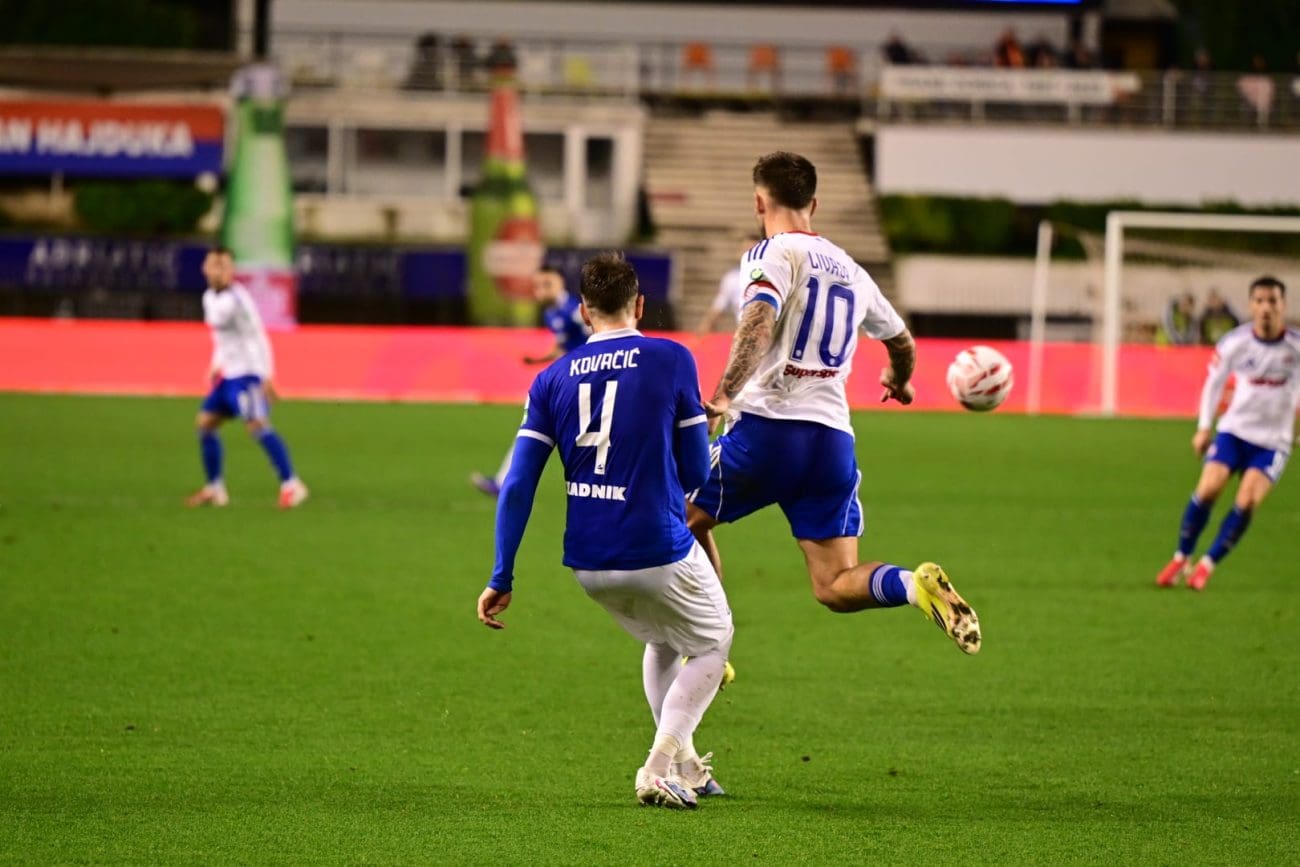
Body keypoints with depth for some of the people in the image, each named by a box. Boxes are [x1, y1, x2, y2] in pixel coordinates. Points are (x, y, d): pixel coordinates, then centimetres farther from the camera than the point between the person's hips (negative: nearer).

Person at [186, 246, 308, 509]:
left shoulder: (236, 299, -14)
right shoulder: (209, 298, 13)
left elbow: (257, 337, -17)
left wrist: (266, 377, -22)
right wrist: (216, 365, 24)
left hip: (248, 374, -9)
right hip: (227, 375, 9)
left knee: (256, 424, -22)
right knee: (205, 423, 8)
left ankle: (291, 485, -21)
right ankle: (214, 488, 19)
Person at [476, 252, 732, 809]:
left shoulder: (552, 380, 4)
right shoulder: (671, 361, -6)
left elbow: (518, 486, -1)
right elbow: (695, 473, -1)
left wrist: (501, 580, 1)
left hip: (588, 564, 4)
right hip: (659, 554, -4)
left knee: (662, 643, 30)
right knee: (711, 644, 19)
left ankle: (683, 766, 29)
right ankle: (660, 767, 2)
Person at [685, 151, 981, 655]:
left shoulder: (774, 253, -1)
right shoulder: (851, 271, 20)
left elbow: (759, 321, -21)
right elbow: (901, 342, 35)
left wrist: (723, 396, -33)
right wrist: (898, 381, 58)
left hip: (768, 429, -5)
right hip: (834, 440, 5)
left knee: (684, 519, 20)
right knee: (836, 587, 5)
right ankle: (916, 585, -24)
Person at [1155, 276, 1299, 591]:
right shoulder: (1234, 343, -9)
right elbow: (1214, 381, 6)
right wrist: (1204, 427, 6)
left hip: (1273, 441, -1)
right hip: (1235, 429, 1)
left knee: (1247, 501, -18)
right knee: (1208, 489, -16)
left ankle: (1206, 566, -3)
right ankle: (1180, 559, 3)